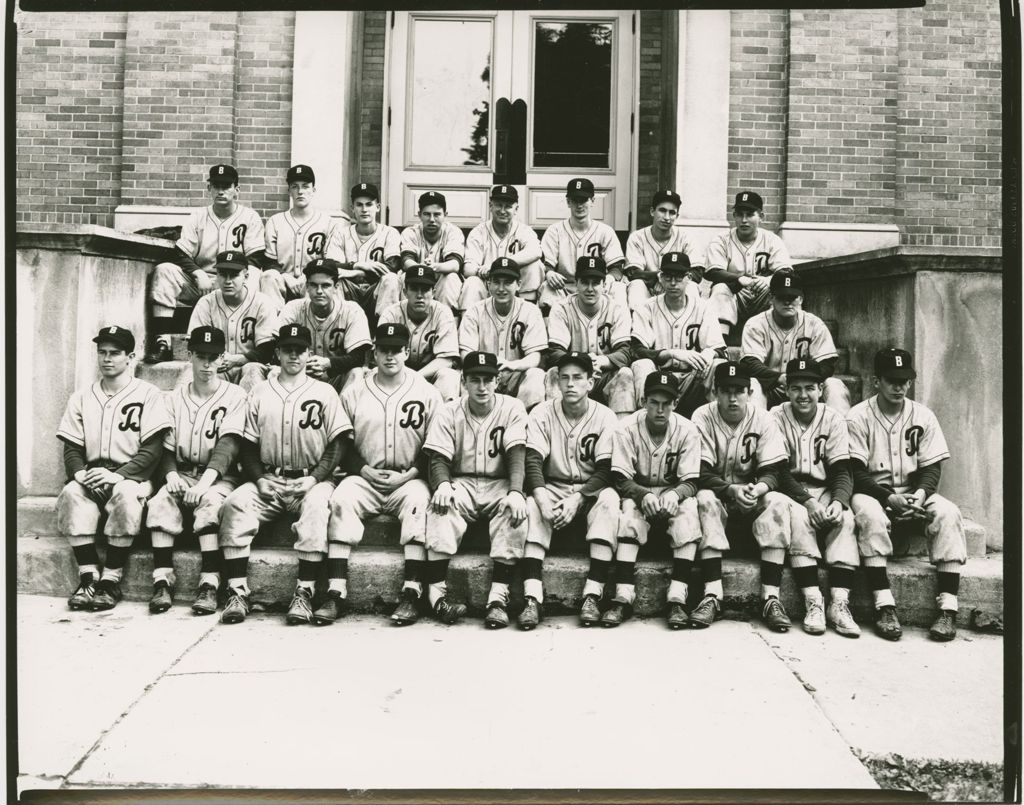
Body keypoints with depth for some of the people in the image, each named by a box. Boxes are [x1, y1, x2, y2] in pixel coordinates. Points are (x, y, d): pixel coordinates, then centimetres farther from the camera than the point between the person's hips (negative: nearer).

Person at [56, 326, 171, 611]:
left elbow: (152, 450, -7)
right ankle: (88, 577, -24)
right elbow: (71, 449, 10)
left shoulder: (148, 395, 1)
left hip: (132, 477, -3)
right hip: (90, 478, 3)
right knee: (71, 493, -29)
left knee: (126, 494, -36)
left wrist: (117, 475, -20)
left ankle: (111, 581, -27)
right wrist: (79, 473, -12)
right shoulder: (81, 398, 15)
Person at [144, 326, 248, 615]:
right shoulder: (174, 398, 12)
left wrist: (205, 482, -27)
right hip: (182, 474, 3)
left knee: (209, 502, -34)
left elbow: (228, 445, -13)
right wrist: (171, 475, -14)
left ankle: (209, 584, -34)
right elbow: (166, 448, 8)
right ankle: (162, 582, -25)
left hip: (219, 476, -3)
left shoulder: (233, 396, 0)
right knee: (159, 502, -27)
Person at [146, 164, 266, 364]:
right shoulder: (197, 217, 12)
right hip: (199, 281, 3)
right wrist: (198, 274, -16)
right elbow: (181, 255, 3)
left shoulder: (250, 217, 6)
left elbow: (255, 259, -3)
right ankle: (162, 343, -29)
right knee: (164, 270, -22)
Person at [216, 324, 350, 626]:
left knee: (316, 507, -34)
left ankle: (304, 594, -31)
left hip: (311, 479, -2)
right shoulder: (260, 393, 13)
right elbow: (248, 446, 11)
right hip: (267, 479, 3)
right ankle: (238, 593, -23)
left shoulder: (324, 392, 6)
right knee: (234, 504, -24)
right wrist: (259, 479, -6)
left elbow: (336, 446, 1)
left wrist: (314, 478, -13)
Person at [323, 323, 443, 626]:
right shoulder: (353, 392, 9)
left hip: (409, 479, -1)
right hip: (365, 477, 2)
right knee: (341, 498, -27)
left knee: (418, 499, -33)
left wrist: (411, 473, -10)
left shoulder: (427, 393, 5)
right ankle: (336, 594, -28)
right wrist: (364, 470, -7)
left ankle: (411, 595, -32)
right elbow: (342, 444, 9)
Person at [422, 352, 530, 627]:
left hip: (500, 483, 0)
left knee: (515, 509, -32)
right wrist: (442, 484, -27)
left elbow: (517, 455, -12)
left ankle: (498, 597, -32)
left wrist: (515, 491, -30)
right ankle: (436, 593, -30)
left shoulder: (512, 408, 0)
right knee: (441, 505, -31)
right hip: (461, 483, 1)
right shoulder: (449, 412, 3)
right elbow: (439, 458, -3)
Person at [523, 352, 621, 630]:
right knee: (531, 505, -31)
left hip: (590, 490, -1)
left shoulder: (605, 417, -5)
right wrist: (542, 499, -30)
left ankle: (593, 594, -34)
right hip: (551, 488, 1)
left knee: (609, 499, -33)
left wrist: (577, 499, -27)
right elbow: (532, 462, -12)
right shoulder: (542, 414, -3)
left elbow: (605, 470, -11)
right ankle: (532, 598, -37)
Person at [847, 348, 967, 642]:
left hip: (914, 493, 3)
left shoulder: (923, 416, 4)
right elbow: (856, 473, -11)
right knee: (869, 514, -36)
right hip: (872, 493, -3)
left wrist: (921, 493, -19)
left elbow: (932, 468, 3)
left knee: (948, 513, -25)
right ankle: (884, 607, -34)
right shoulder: (857, 417, -6)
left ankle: (948, 608, -25)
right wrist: (889, 498, -23)